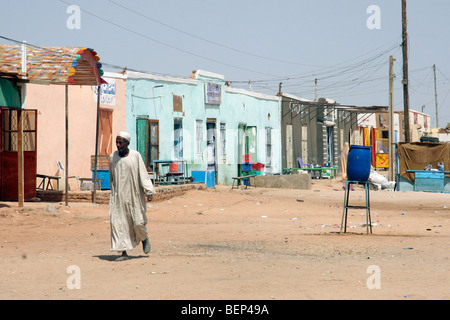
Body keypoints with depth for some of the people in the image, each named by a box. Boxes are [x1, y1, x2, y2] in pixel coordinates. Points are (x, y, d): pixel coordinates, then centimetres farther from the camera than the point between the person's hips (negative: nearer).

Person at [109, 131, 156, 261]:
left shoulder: (136, 156, -4)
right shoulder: (113, 157, 4)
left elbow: (143, 174, -7)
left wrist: (148, 191, -17)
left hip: (134, 194, -2)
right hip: (118, 195, 2)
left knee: (138, 222, -1)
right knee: (118, 223, -7)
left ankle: (144, 238, 33)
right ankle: (124, 252, -4)